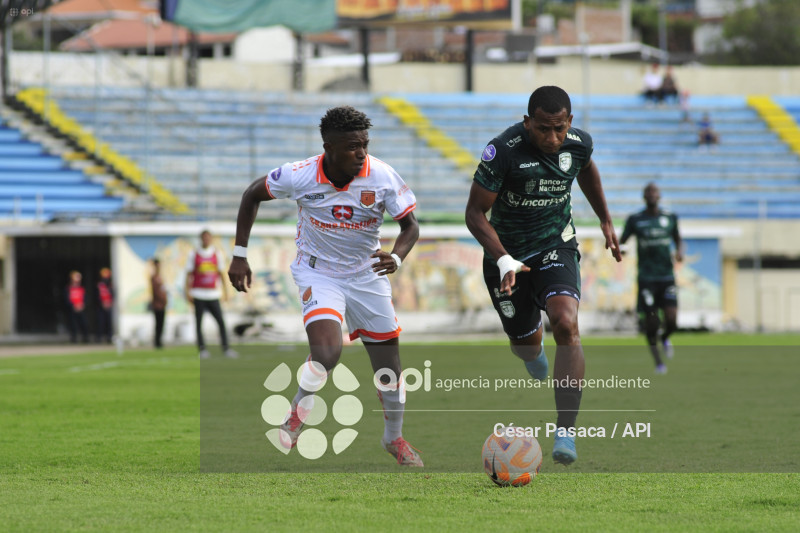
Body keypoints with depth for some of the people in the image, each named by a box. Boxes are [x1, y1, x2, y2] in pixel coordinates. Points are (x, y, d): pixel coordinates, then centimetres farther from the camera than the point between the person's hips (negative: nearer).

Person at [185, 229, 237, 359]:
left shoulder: (217, 254, 10)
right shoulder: (194, 255, 4)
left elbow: (221, 273, 14)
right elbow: (189, 275, 4)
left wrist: (225, 290, 9)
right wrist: (188, 292, -3)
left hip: (213, 294, 2)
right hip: (199, 294, -2)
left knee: (221, 322, -6)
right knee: (199, 323, -1)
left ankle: (226, 348, -4)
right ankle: (202, 349, 5)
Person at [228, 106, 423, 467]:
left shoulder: (381, 177, -19)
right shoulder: (300, 176, -21)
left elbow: (410, 225, -10)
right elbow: (253, 195, -3)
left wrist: (396, 258, -32)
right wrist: (240, 255, -4)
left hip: (367, 275, 3)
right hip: (317, 272, -3)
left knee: (388, 362, 7)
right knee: (327, 353, -26)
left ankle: (394, 437, 33)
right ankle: (298, 410, 5)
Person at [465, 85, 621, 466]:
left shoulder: (579, 143, -11)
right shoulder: (503, 151, -24)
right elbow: (475, 213, -18)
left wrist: (605, 220, 22)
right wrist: (503, 261, -29)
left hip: (556, 247, 1)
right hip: (507, 253, -1)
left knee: (566, 324, -24)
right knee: (526, 344, 12)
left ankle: (565, 431, -24)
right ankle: (533, 348, 56)